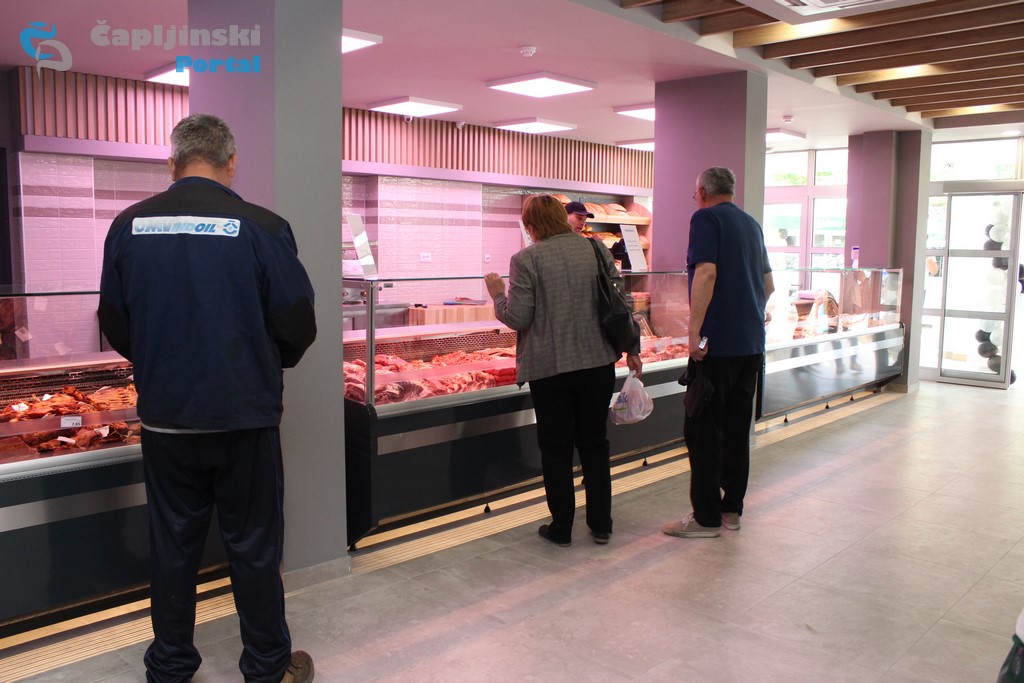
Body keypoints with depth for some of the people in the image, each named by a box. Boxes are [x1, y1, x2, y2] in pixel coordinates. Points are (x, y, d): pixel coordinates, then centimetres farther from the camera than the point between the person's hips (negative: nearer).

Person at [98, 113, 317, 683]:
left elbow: (115, 324, 4)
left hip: (165, 417, 3)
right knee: (253, 545, 11)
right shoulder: (263, 227, -12)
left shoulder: (130, 225, -3)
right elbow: (299, 326, -9)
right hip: (244, 416, -3)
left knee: (174, 544, 17)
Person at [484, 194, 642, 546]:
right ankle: (601, 525, 23)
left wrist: (497, 294, 6)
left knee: (555, 448, 9)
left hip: (549, 367, -4)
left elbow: (518, 318, -12)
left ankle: (561, 528, 19)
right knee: (594, 443, 15)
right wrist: (631, 348, 13)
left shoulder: (526, 259, -10)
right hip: (598, 362, 4)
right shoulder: (597, 249, 2)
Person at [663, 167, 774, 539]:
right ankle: (732, 508, 20)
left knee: (703, 430, -1)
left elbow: (706, 273, -21)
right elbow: (768, 285, 22)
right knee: (737, 427, 13)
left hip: (718, 341, -8)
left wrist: (694, 332, -22)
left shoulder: (705, 218, -6)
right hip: (752, 342, 8)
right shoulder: (751, 223, 17)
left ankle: (706, 517, 4)